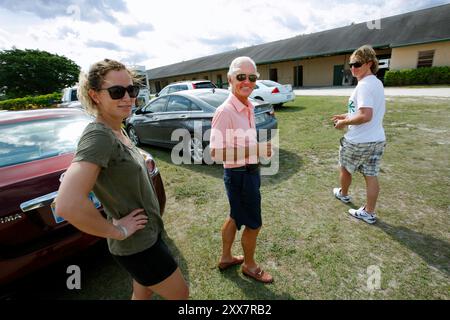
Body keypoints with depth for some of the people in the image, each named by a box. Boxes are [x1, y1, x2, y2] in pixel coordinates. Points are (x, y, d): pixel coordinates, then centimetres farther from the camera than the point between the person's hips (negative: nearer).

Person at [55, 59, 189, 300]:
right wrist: (117, 231, -23)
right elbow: (67, 205, -37)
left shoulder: (117, 131, 1)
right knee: (180, 295, 14)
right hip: (137, 245, -8)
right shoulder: (98, 136, -26)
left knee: (142, 294, 28)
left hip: (146, 233, 8)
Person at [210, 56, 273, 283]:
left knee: (236, 217, 23)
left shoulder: (249, 107, 5)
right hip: (239, 174, -9)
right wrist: (256, 150, -29)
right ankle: (249, 265, 39)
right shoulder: (225, 111, -22)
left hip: (249, 171, 9)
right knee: (253, 224, 10)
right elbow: (216, 153, -27)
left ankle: (225, 258, 47)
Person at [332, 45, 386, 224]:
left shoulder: (364, 85, -19)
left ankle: (343, 194, 41)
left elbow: (365, 116, -28)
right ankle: (369, 213, 21)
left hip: (358, 141, -8)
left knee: (345, 169, 17)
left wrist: (344, 122, -14)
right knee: (371, 176, 11)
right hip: (377, 139, 9)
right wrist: (347, 116, 18)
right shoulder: (377, 83, 12)